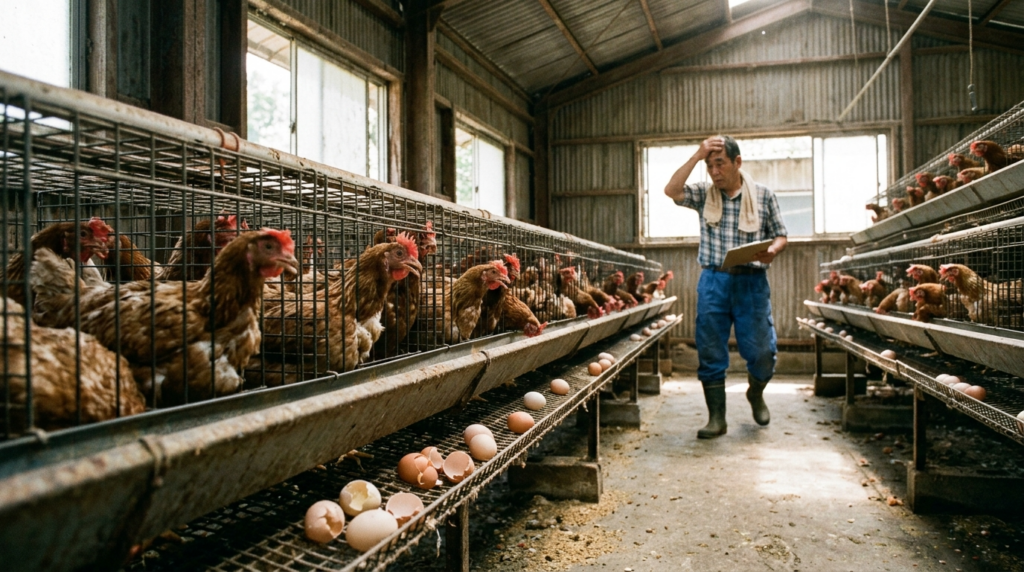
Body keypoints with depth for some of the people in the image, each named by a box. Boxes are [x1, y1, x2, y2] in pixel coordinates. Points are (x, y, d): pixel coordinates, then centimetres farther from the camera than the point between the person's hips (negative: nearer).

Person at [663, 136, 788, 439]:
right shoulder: (704, 194, 6)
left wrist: (772, 250, -15)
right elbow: (671, 190, -10)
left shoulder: (764, 195, 4)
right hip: (713, 281, 1)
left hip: (751, 282, -1)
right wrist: (696, 157, -11)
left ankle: (756, 393, 34)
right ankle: (717, 418, 13)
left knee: (761, 351, 1)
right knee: (710, 353, 2)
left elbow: (780, 235, 7)